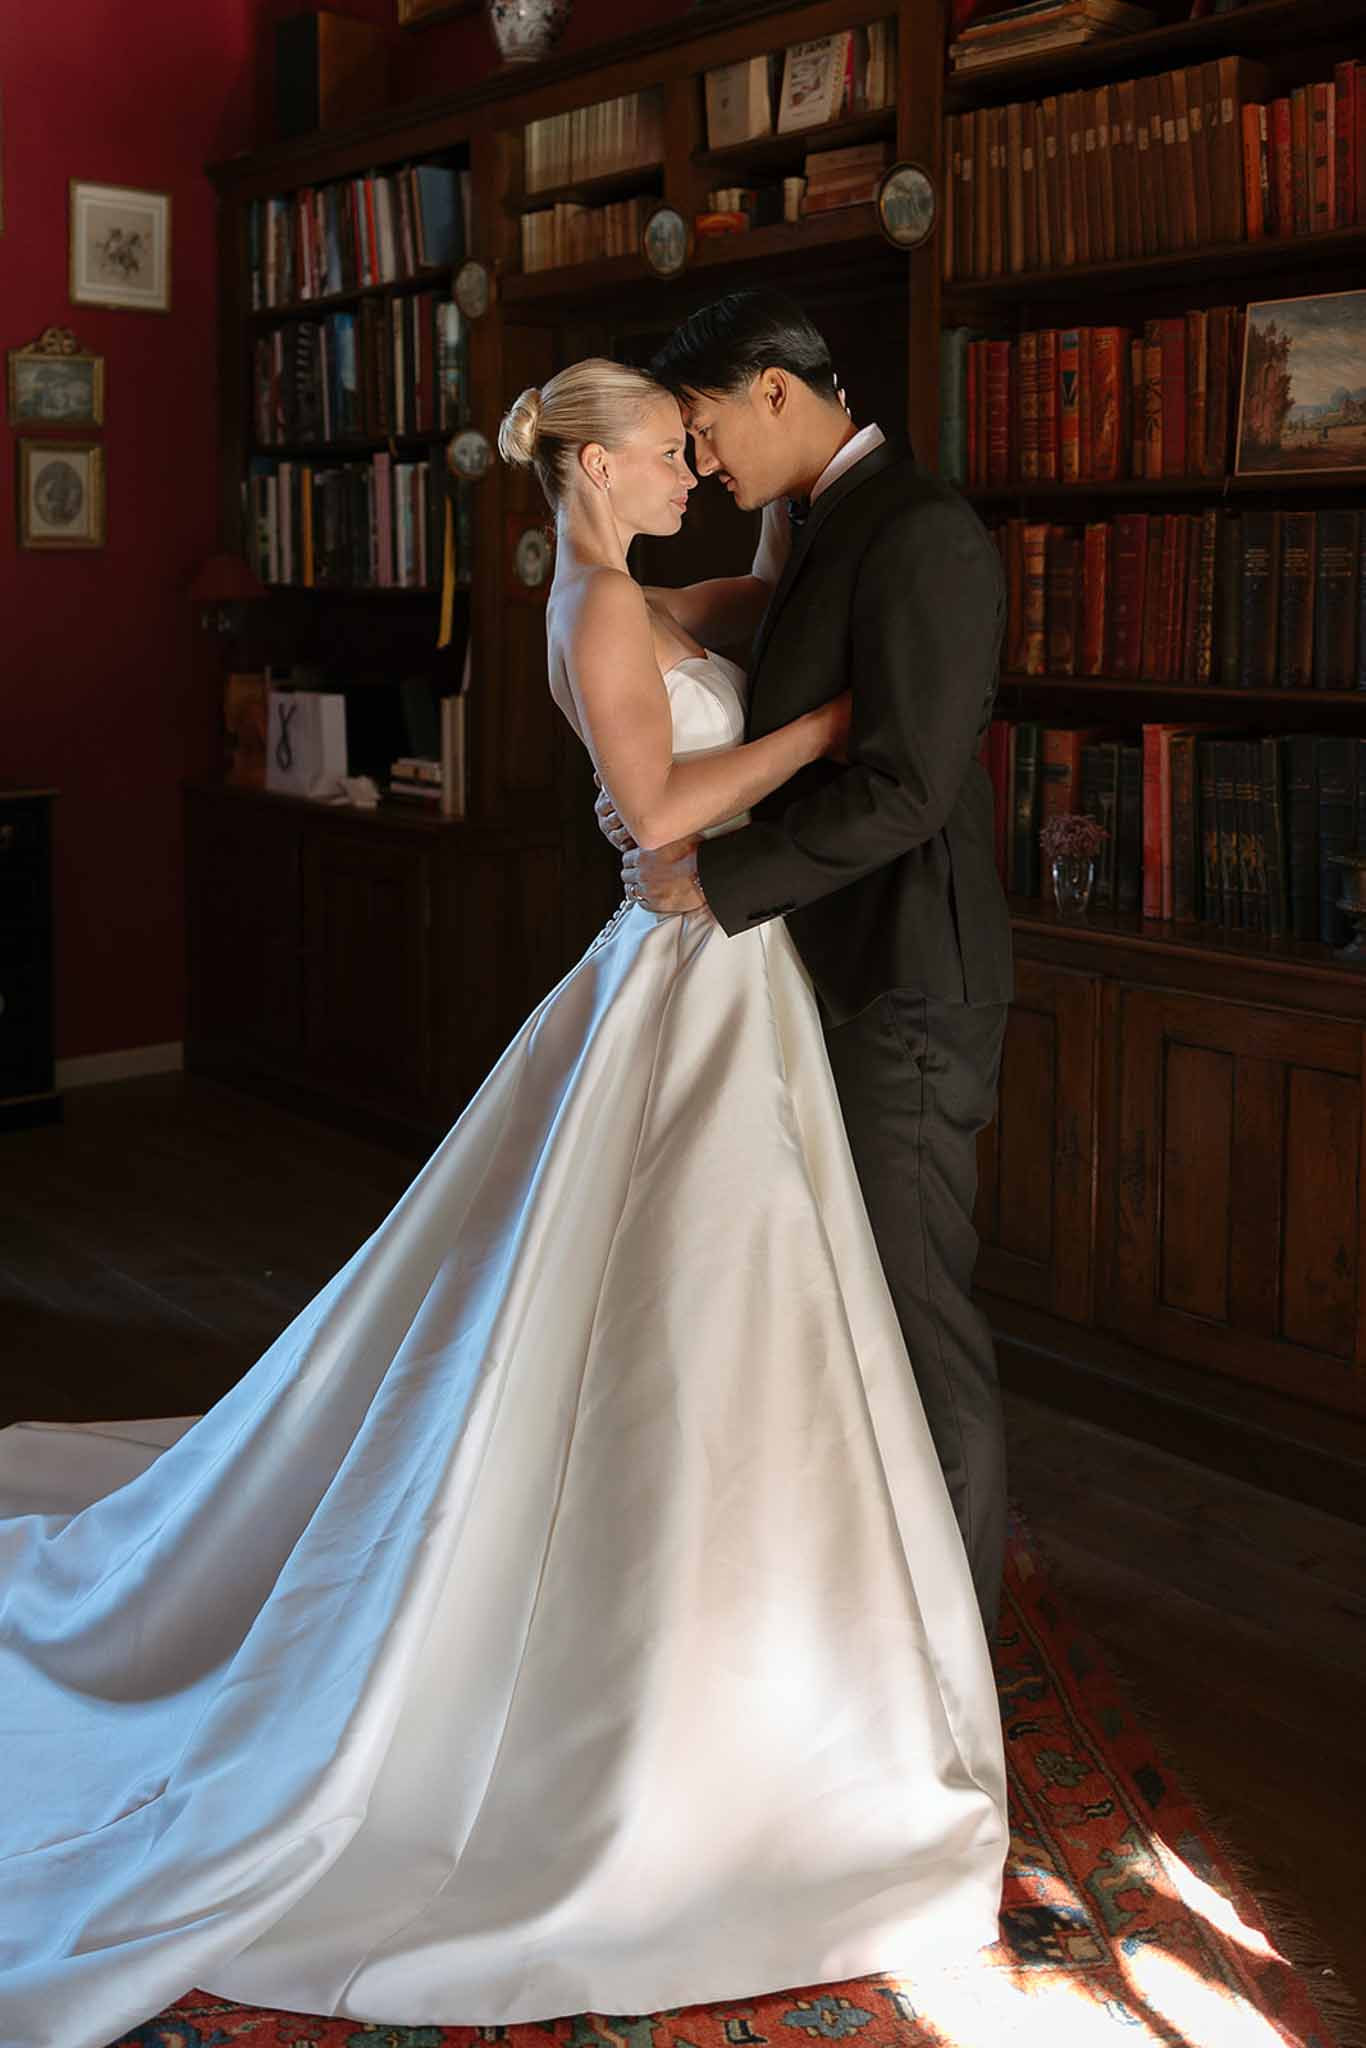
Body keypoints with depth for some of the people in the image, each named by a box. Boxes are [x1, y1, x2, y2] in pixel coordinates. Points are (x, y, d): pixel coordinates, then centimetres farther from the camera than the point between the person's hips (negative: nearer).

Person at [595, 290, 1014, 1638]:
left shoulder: (921, 532, -17)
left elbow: (905, 785, -24)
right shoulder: (836, 529, 14)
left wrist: (716, 878, -18)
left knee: (914, 1304, 1)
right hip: (847, 972, 10)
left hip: (904, 986, -10)